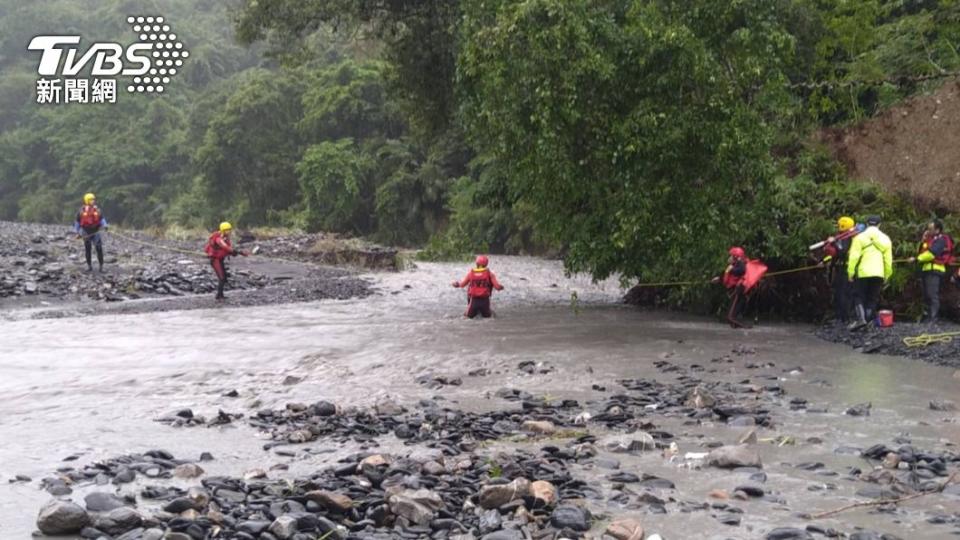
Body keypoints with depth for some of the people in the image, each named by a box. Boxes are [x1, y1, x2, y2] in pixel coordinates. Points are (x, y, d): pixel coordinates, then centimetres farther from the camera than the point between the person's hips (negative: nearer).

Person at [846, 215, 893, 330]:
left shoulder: (860, 237, -2)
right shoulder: (885, 239, 9)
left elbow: (854, 257, -8)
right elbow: (888, 259, 9)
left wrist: (850, 272, -3)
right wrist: (887, 275, 17)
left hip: (863, 273, -2)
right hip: (879, 274, 2)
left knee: (860, 297, 5)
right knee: (873, 299, 10)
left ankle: (861, 318, -14)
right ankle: (868, 319, 6)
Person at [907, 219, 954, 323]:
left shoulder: (941, 240, -7)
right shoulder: (930, 240, 24)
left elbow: (931, 253, -19)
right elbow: (920, 252, 22)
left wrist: (916, 259, -16)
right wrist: (923, 241, 8)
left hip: (935, 270, -10)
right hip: (926, 270, 10)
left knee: (932, 295, -15)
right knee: (927, 295, 10)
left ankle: (932, 317, -18)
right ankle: (927, 315, 14)